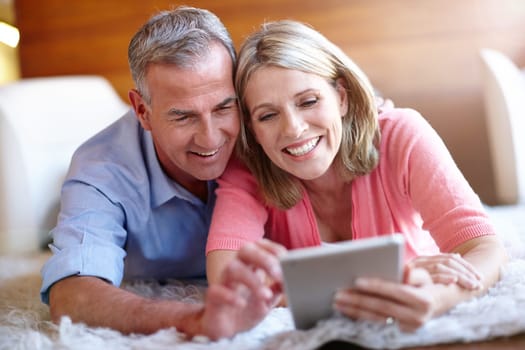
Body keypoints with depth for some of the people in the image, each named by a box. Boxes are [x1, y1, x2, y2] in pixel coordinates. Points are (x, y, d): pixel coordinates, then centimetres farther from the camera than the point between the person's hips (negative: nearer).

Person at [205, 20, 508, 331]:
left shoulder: (400, 137, -21)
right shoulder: (247, 175, -19)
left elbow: (488, 250, -28)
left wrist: (439, 295, -52)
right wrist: (387, 280, -43)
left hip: (415, 330, 1)